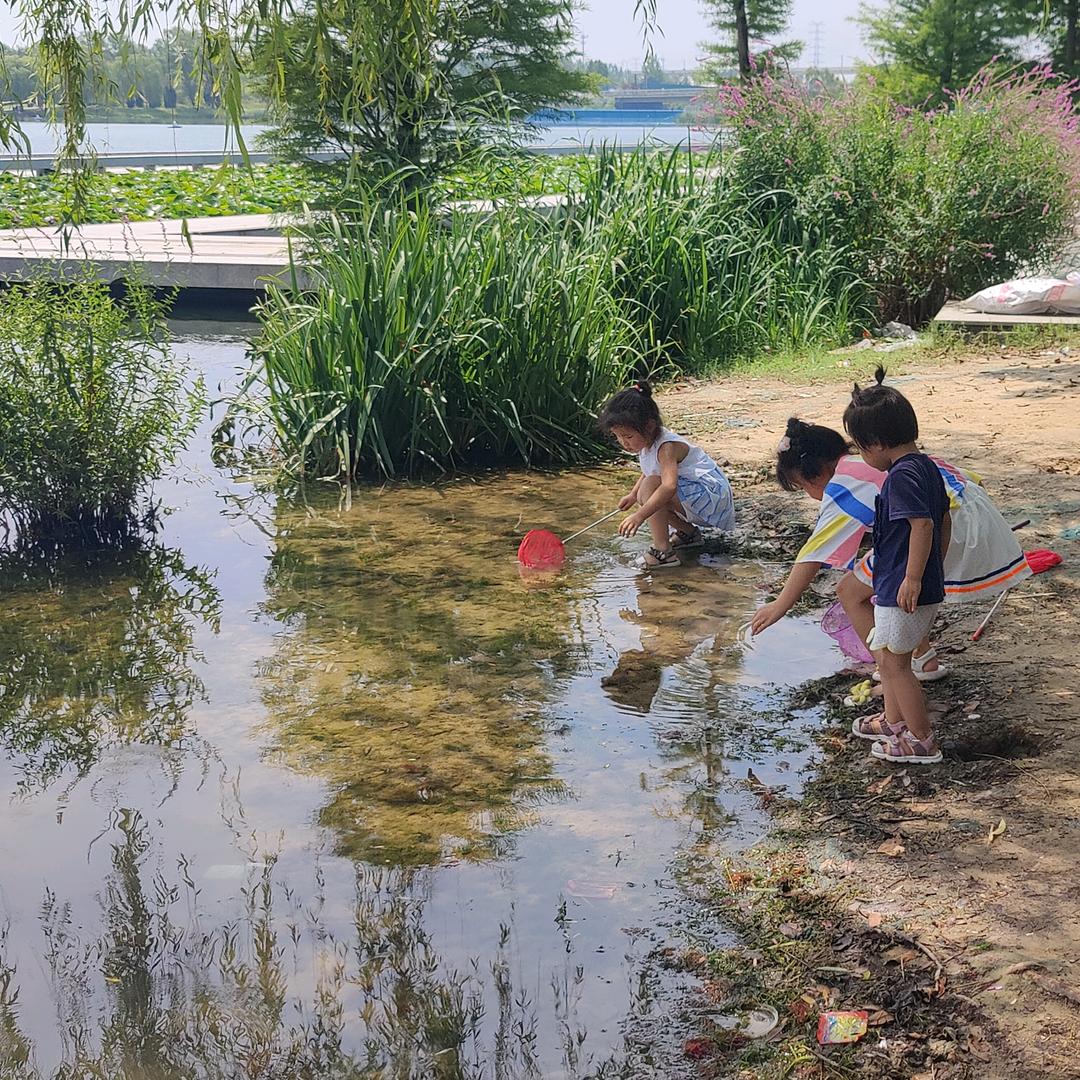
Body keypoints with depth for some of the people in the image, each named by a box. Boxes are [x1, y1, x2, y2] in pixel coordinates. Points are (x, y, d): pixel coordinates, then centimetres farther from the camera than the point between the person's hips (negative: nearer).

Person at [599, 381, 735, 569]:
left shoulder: (666, 447, -26)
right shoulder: (647, 442, 3)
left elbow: (669, 486, -41)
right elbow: (649, 472, 25)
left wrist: (640, 516, -46)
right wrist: (633, 494, 12)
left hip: (710, 495, -10)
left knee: (651, 488, -27)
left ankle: (662, 551, -27)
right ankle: (688, 532, 24)